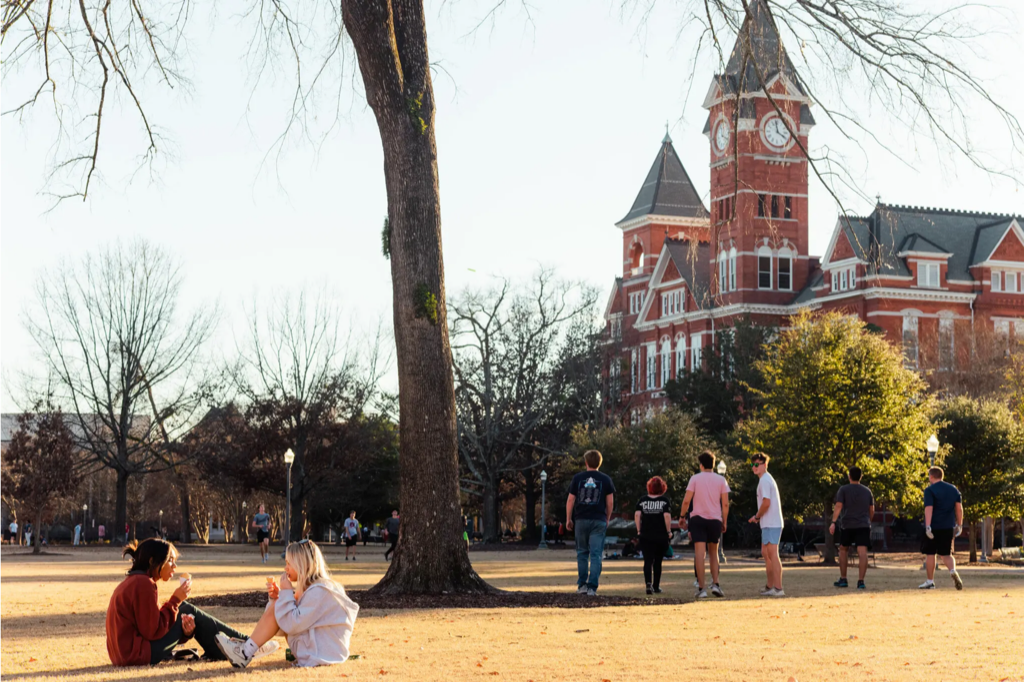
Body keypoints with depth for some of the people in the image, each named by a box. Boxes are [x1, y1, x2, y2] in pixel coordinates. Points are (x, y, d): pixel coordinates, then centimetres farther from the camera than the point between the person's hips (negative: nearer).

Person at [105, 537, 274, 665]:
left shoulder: (133, 581, 15)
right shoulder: (143, 584, -16)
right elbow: (153, 632, -18)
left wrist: (183, 631, -3)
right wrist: (175, 600, -10)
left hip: (126, 652, 10)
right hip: (139, 654, -10)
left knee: (186, 617, 15)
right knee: (187, 611, -3)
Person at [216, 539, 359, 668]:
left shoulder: (318, 591, -19)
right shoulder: (313, 587, 11)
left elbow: (290, 625, -21)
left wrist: (286, 592, -13)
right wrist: (277, 597, -1)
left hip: (320, 657, -10)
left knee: (276, 610, -9)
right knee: (277, 607, 11)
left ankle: (245, 653, -2)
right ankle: (249, 647, 7)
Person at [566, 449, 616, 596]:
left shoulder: (577, 478, 2)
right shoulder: (606, 479, 2)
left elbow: (571, 500, 1)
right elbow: (610, 502, 2)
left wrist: (568, 519, 9)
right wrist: (607, 519, 15)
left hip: (581, 519, 1)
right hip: (599, 521, -1)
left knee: (582, 553, 13)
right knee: (596, 555, -1)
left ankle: (582, 585, 12)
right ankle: (592, 588, -7)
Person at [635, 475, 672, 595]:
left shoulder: (642, 500, 4)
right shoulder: (665, 500, -1)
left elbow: (637, 515, -4)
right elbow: (667, 516, -11)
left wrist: (639, 530, 4)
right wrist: (669, 531, -2)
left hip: (645, 536, 0)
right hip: (661, 535, 0)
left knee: (648, 561, -2)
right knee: (658, 562, 13)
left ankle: (648, 584, -23)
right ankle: (656, 586, 19)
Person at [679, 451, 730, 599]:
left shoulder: (695, 478, 0)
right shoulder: (721, 480, 4)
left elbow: (686, 500, -6)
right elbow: (725, 504, 0)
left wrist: (682, 516, 5)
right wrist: (725, 522, 8)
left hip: (697, 519, -2)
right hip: (715, 520, 2)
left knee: (699, 553, -4)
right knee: (713, 553, 16)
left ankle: (702, 588, -8)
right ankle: (715, 584, 4)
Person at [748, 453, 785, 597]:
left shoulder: (764, 481, -13)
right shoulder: (767, 479, 19)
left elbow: (766, 503, -20)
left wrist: (757, 516, -8)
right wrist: (758, 517, 16)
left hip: (771, 524, -11)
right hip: (770, 524, 11)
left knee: (772, 554, -11)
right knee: (766, 553, 16)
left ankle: (778, 588, -14)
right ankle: (769, 587, 22)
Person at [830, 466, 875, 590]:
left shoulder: (844, 489, 2)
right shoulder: (867, 491, 13)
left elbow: (838, 506, -10)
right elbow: (872, 510, 17)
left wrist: (833, 522, -16)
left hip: (848, 525, -2)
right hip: (864, 526, 2)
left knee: (843, 549, 16)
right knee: (862, 552, -7)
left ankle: (843, 580, 18)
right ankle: (860, 581, -16)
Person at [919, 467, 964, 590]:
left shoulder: (930, 490, -7)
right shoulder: (953, 489, 10)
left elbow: (929, 508, -17)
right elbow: (959, 508, 8)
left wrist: (928, 526, -23)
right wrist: (959, 525, 13)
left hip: (934, 526, -5)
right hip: (948, 527, 5)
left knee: (930, 554, 7)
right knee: (946, 554, 12)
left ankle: (930, 581, 11)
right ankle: (953, 570, -18)